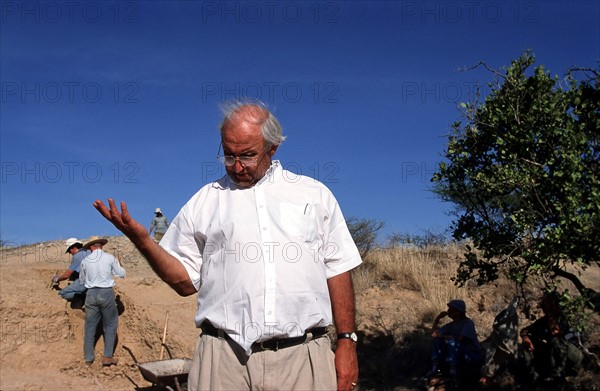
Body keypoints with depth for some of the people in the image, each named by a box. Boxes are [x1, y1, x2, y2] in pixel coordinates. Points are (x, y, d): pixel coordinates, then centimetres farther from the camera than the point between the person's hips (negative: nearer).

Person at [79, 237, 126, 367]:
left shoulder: (85, 261, 2)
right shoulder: (110, 258, -5)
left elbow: (82, 279, 15)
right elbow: (122, 274, 5)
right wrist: (119, 264, 23)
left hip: (91, 293, 2)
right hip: (107, 293, -2)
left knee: (90, 325, 13)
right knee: (110, 325, 10)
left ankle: (88, 358, 19)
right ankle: (107, 357, 5)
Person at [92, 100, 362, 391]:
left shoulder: (315, 195, 12)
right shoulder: (203, 202, 12)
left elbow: (337, 270, 10)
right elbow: (186, 281, 11)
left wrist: (346, 340, 3)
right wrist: (143, 241, -3)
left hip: (304, 356, 0)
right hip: (225, 357, 0)